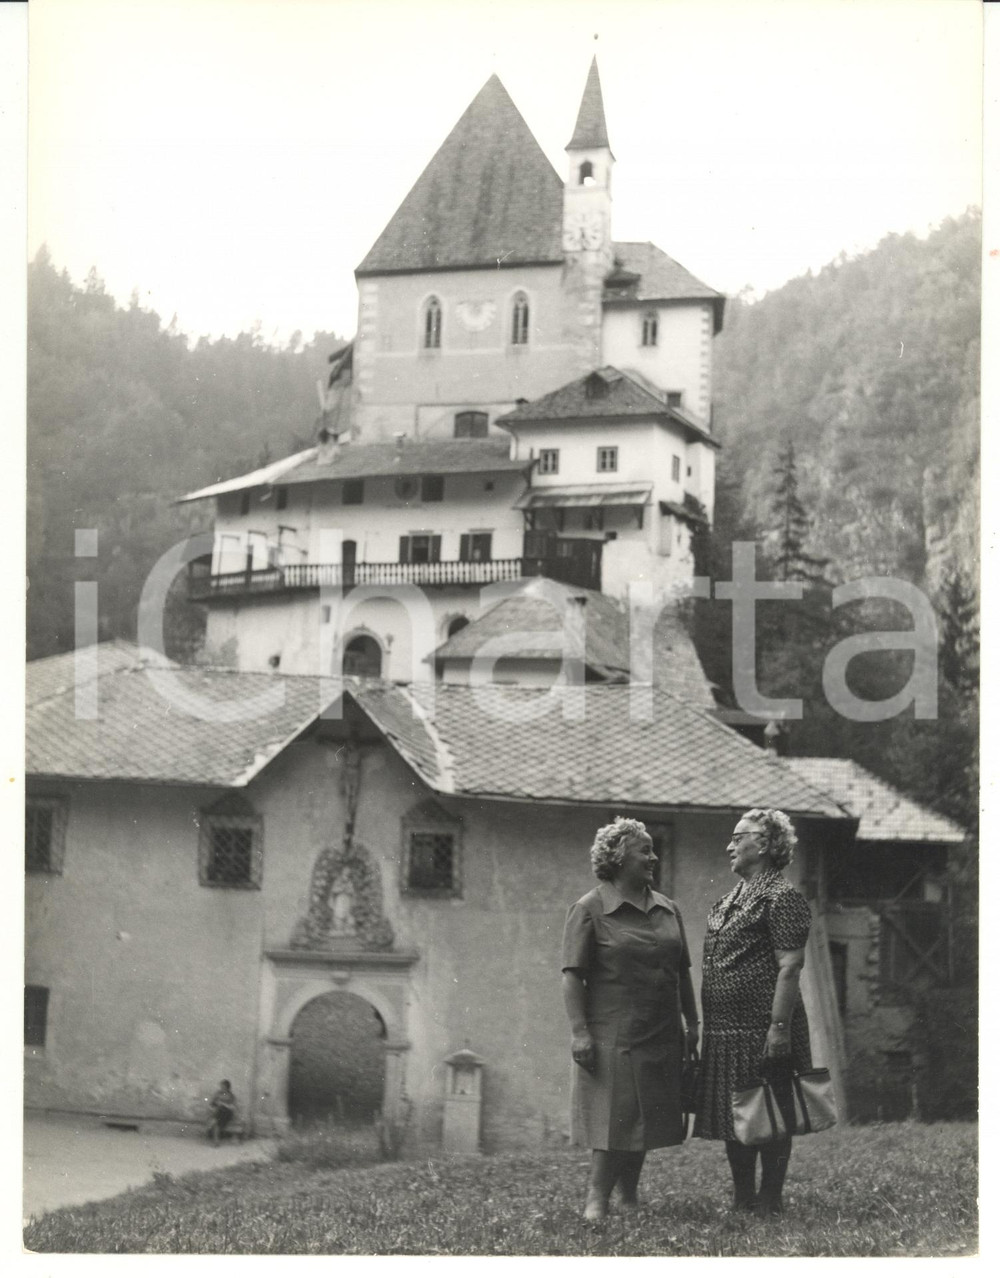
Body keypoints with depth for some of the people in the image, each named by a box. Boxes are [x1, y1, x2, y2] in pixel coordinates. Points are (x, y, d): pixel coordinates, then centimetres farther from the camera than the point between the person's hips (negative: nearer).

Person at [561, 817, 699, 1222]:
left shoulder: (667, 909, 13)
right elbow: (572, 975, -11)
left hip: (661, 1037, 6)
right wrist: (580, 1032, -17)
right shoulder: (590, 910, -7)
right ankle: (597, 1199, 5)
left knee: (645, 1120, 11)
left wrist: (692, 1023, 16)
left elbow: (682, 971, 19)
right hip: (612, 1034, -6)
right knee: (614, 1117, -5)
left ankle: (629, 1198, 24)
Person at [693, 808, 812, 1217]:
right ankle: (742, 1199, 23)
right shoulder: (730, 899, 17)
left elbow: (790, 968, -16)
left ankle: (769, 1203, 9)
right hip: (726, 1031, 9)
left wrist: (779, 1027, -22)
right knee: (732, 1117, 13)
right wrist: (705, 1024, 18)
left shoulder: (782, 898, -10)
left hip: (761, 1031, -9)